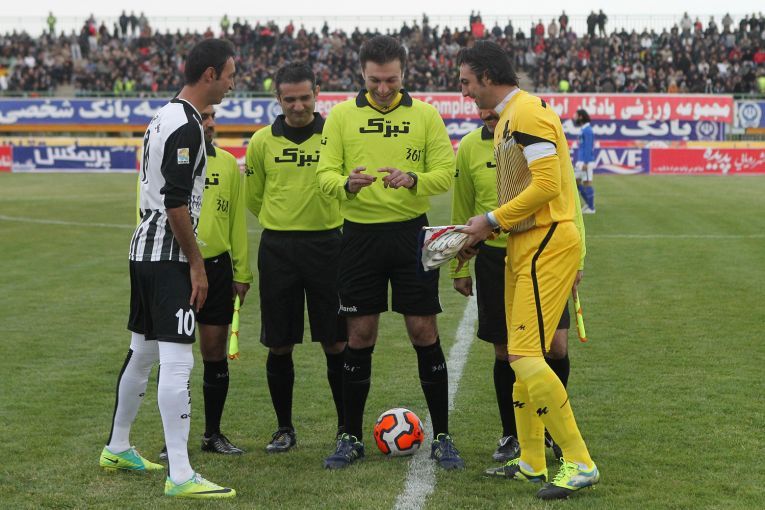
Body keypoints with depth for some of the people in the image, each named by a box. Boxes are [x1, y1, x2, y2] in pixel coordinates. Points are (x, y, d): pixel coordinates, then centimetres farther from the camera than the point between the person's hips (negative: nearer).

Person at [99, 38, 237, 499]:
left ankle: (117, 449, 33)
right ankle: (181, 477, -13)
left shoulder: (164, 117, 15)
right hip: (169, 256, -10)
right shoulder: (186, 125, -16)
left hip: (145, 249, 10)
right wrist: (196, 263, -15)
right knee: (177, 362, -11)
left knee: (143, 352, 20)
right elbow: (176, 202, -21)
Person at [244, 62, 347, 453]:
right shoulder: (262, 141, 4)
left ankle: (346, 426, 13)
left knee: (336, 343, 0)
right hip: (277, 248, 1)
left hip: (326, 244, -1)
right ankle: (284, 428, 18)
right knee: (279, 345, 5)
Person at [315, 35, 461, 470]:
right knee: (360, 338, 5)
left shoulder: (425, 115, 2)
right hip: (360, 234, 1)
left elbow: (446, 173, -3)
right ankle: (352, 439, 16)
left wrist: (413, 180, -23)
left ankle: (442, 439, 10)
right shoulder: (342, 115, 3)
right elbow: (325, 174, -1)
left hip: (411, 233, -1)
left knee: (424, 333, 0)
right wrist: (348, 183, -23)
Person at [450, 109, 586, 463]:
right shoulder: (470, 147, 1)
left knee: (556, 347, -6)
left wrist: (575, 258, -1)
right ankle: (511, 435, 22)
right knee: (505, 352, 5)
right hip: (493, 258, 1)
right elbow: (462, 212, 10)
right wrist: (459, 267, 12)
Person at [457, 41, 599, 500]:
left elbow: (547, 184, -22)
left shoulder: (527, 111, -14)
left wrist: (493, 221, -14)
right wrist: (483, 230, 14)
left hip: (547, 245, -11)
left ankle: (580, 464, -10)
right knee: (520, 356, 13)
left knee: (526, 357, -15)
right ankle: (532, 463, 22)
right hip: (526, 246, 11)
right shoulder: (506, 118, 18)